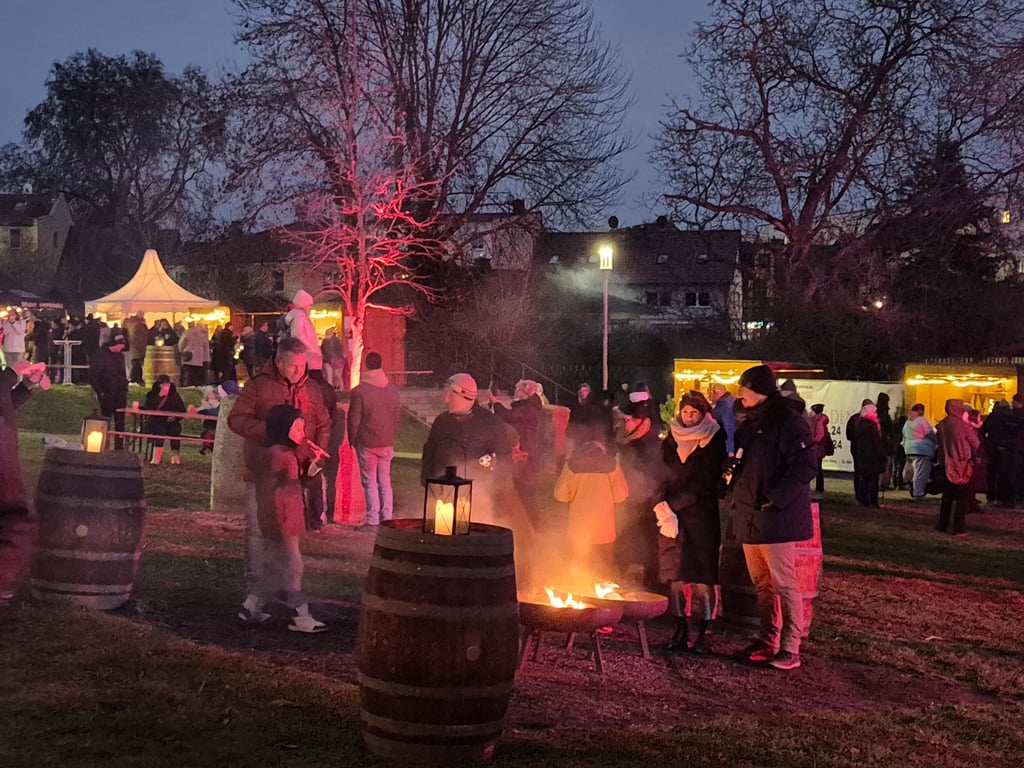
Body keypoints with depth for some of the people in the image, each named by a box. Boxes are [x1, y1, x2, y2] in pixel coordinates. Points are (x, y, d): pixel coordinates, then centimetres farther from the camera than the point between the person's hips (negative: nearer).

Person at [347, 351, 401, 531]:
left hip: (366, 444, -4)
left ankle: (372, 521, 0)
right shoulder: (392, 389, 1)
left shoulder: (359, 391, -14)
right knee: (385, 481, 11)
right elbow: (397, 415, 8)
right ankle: (387, 519, 13)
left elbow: (354, 420, -9)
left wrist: (352, 440, 5)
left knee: (369, 482, 1)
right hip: (387, 443, 4)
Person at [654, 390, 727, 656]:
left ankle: (704, 634, -2)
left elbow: (704, 484, -8)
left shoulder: (714, 442, -2)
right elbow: (663, 475, 10)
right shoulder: (670, 441, 12)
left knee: (701, 573, -6)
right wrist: (663, 507, -6)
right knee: (675, 573, 2)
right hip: (672, 514, 4)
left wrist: (673, 504, -12)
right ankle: (681, 631, 8)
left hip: (701, 516, -4)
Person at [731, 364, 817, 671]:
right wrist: (735, 488, 12)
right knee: (761, 585, 13)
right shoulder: (750, 422, 17)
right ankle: (767, 641, 22)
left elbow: (804, 467, -19)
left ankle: (789, 649, 1)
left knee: (785, 585, -4)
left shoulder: (787, 420, -12)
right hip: (749, 517, 9)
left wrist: (774, 500, -21)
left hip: (776, 519, -9)